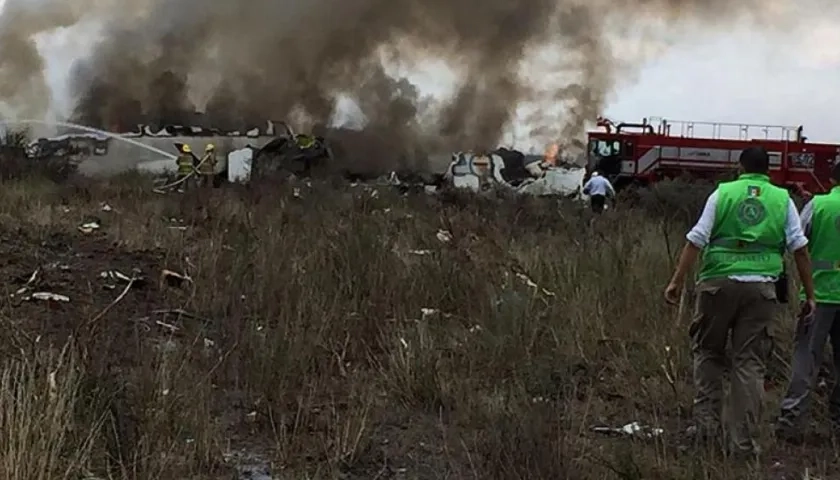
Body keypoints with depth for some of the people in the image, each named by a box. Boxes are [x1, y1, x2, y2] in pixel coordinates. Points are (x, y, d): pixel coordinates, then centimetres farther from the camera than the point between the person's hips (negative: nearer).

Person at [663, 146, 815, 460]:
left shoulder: (722, 193, 4)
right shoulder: (782, 200, 8)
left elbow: (696, 240, -3)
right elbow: (800, 249, 4)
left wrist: (677, 281, -1)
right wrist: (809, 294, 9)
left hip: (719, 282, -1)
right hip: (761, 287, 1)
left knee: (708, 352, 16)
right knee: (750, 363, 4)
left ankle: (706, 422, 9)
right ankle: (743, 442, 5)